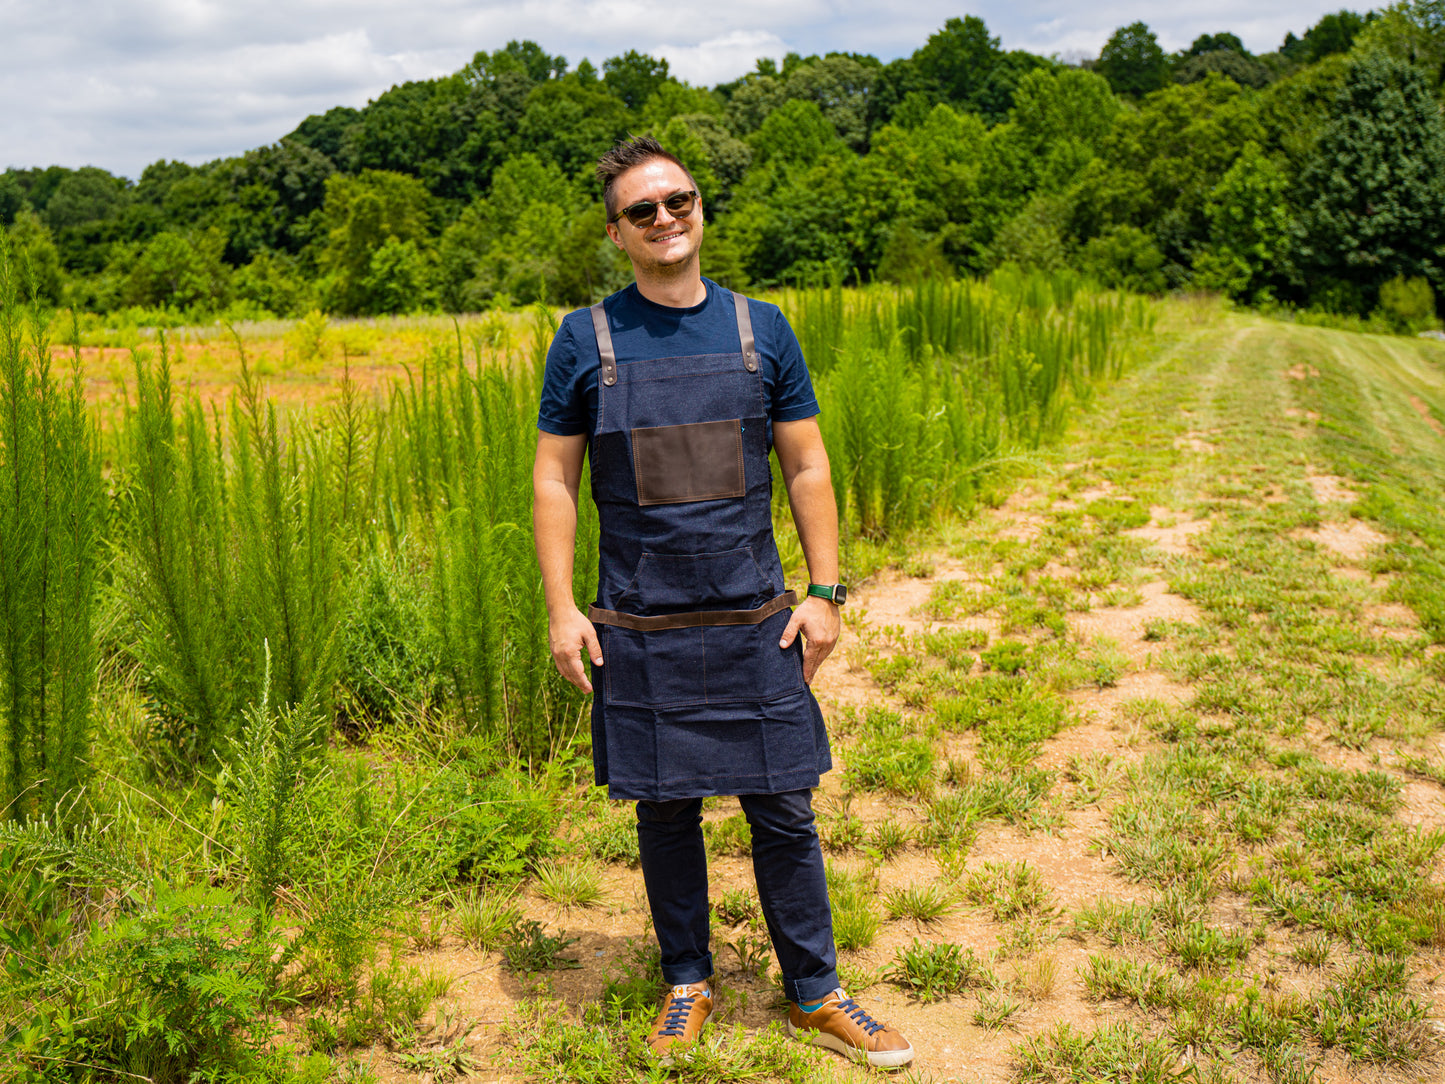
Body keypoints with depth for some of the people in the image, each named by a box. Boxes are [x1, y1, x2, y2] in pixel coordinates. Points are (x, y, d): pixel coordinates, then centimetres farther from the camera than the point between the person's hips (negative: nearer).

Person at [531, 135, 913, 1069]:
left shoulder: (761, 330, 4)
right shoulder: (585, 340, 0)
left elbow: (808, 470, 7)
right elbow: (553, 482, 2)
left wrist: (825, 592, 1)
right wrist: (561, 610, -5)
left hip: (756, 624, 1)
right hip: (640, 633, 0)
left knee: (785, 813, 7)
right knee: (666, 814, 11)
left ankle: (816, 995, 24)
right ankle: (687, 985, 30)